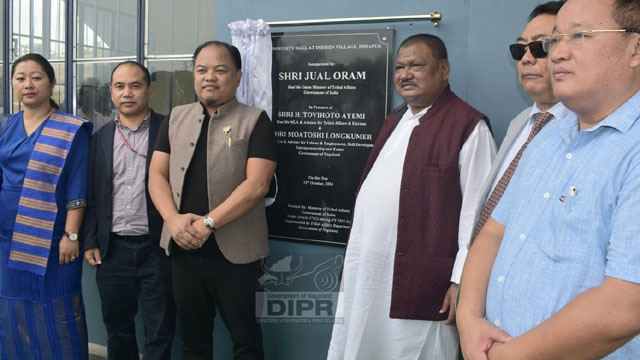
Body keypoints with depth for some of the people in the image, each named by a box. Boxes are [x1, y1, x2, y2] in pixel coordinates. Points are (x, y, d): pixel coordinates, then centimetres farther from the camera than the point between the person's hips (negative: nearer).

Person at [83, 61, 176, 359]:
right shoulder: (101, 137, 9)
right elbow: (91, 194, 9)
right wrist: (90, 241, 4)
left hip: (157, 248, -3)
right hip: (112, 249, 4)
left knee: (159, 333, 6)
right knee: (116, 328, 18)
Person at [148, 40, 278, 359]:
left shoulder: (255, 121, -4)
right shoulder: (175, 119, 11)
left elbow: (256, 184, -14)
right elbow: (157, 174, 6)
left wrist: (208, 223, -18)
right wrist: (173, 219, -11)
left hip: (234, 252, -4)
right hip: (184, 249, 5)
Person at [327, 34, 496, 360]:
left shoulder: (468, 126, -11)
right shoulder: (394, 121, 14)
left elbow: (476, 211, -15)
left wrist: (462, 280, -17)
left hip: (419, 283, -7)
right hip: (364, 274, 8)